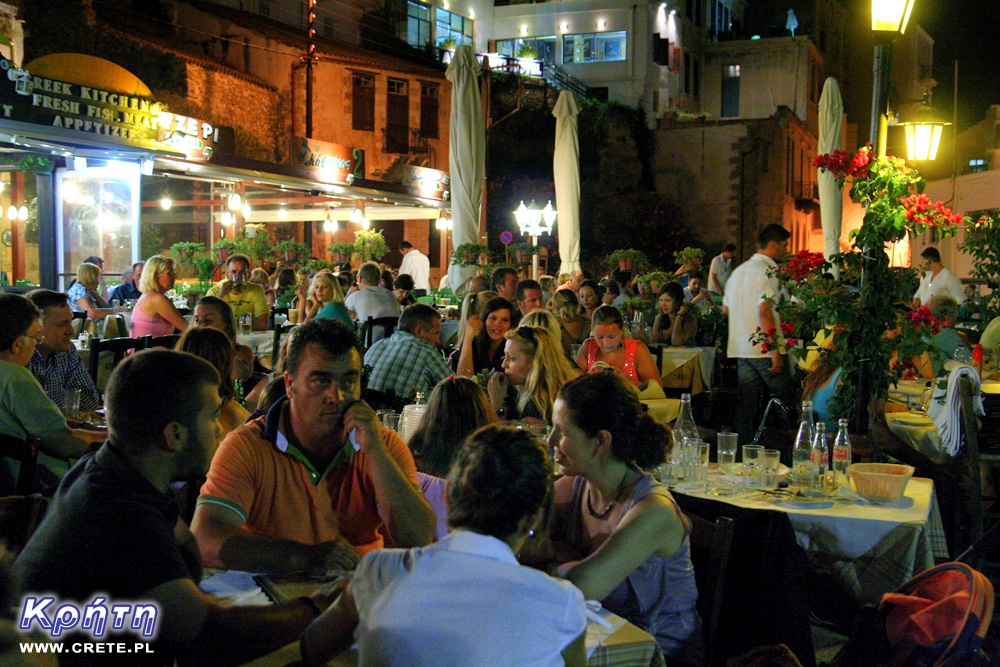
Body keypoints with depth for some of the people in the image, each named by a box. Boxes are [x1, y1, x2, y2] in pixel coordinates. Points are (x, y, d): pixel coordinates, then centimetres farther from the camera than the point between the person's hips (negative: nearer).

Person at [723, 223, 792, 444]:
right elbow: (765, 311, -20)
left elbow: (726, 308, 21)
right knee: (782, 397, 3)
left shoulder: (739, 271, 16)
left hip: (741, 349, 8)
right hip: (764, 350, -8)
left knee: (746, 403, 9)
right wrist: (775, 351, -20)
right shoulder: (768, 272, -11)